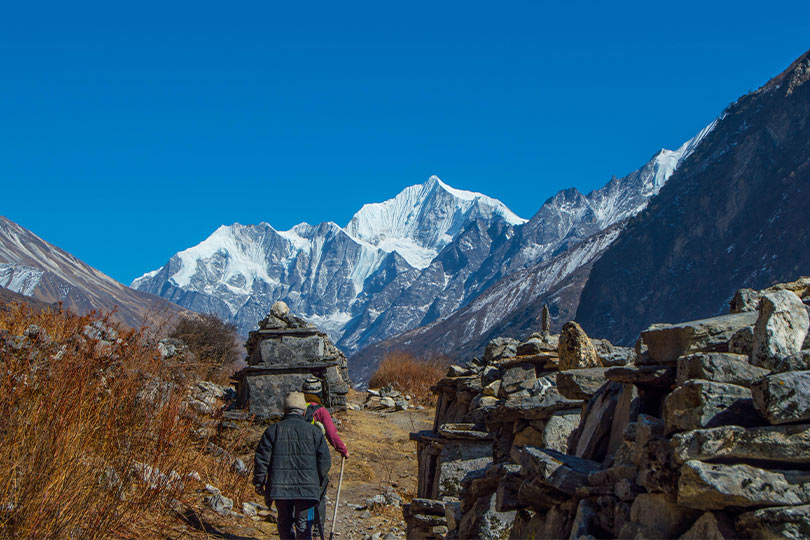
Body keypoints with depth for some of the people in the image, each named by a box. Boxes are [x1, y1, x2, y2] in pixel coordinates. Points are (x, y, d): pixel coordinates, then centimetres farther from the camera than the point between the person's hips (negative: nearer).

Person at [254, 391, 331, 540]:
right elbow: (324, 460, 2)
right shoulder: (314, 431, 2)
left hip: (280, 487, 1)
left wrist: (259, 483, 11)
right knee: (304, 524, 2)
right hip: (306, 487, -1)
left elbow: (261, 459, 2)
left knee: (285, 523, 14)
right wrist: (321, 483, 15)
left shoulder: (273, 430, 3)